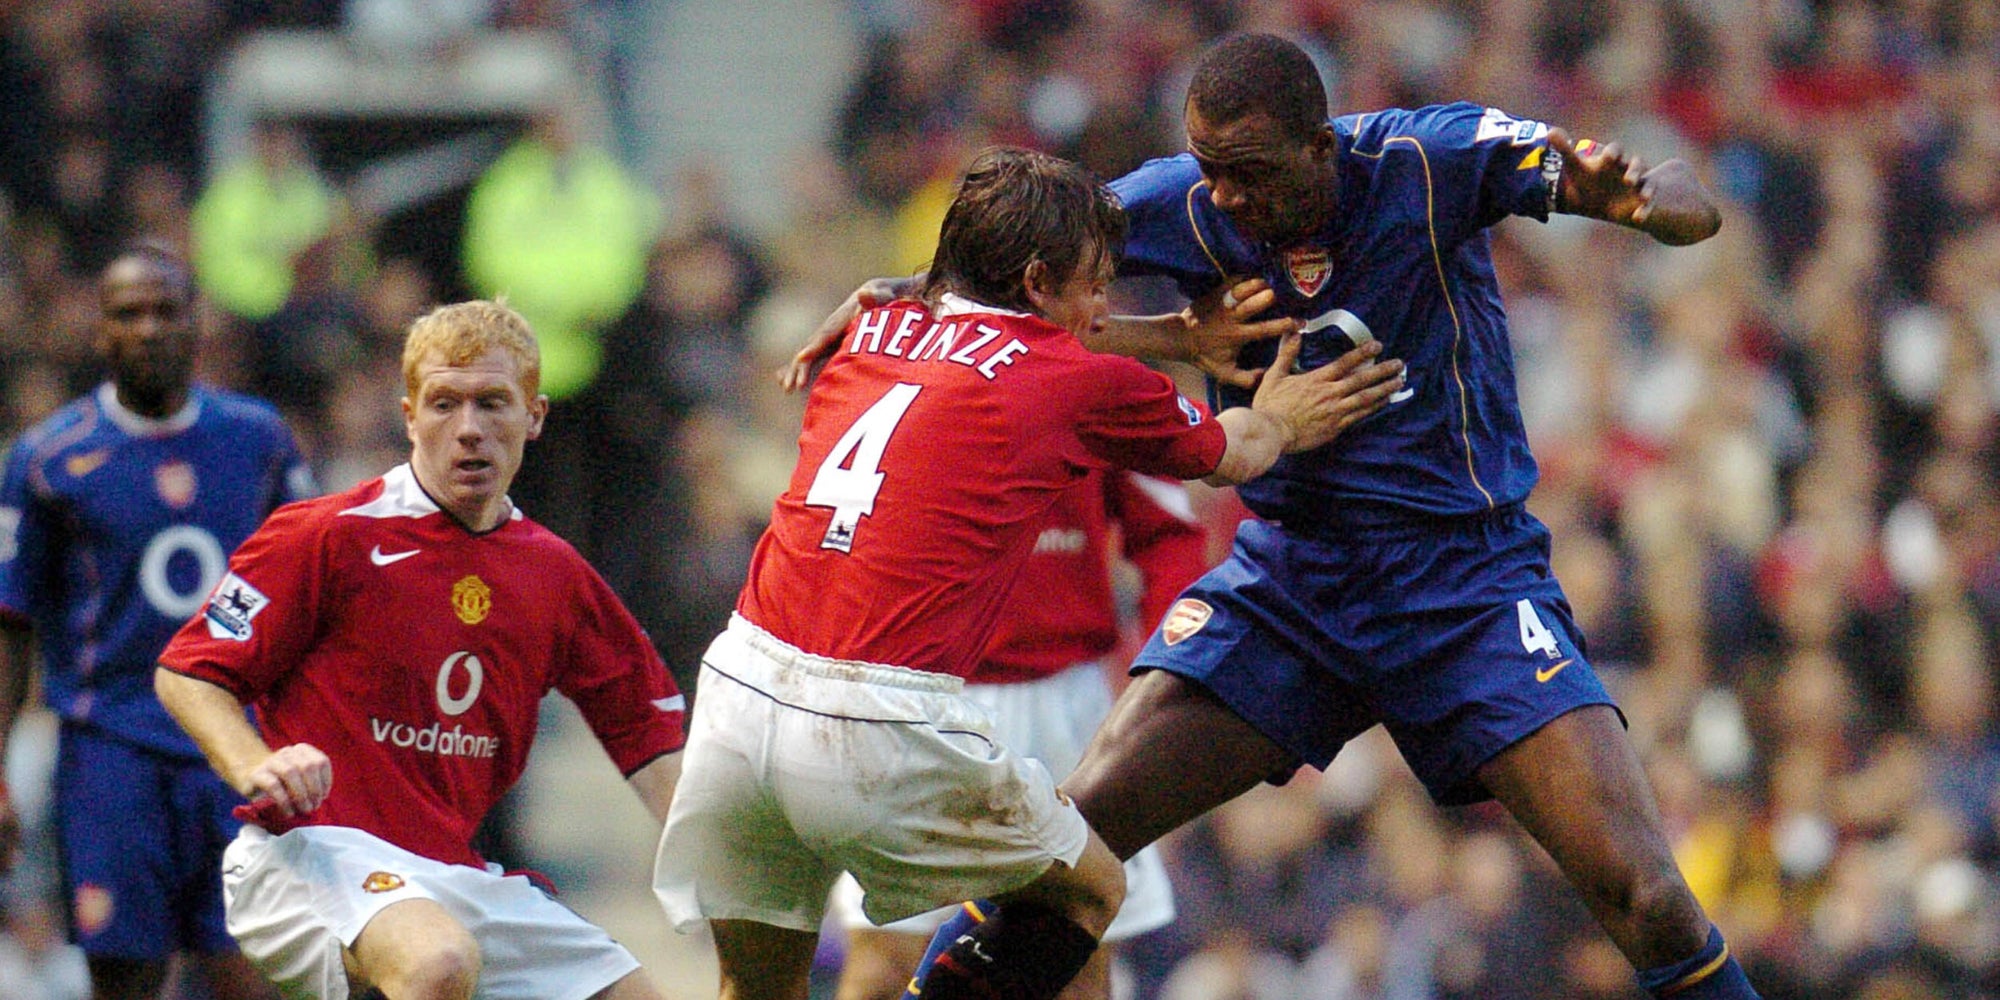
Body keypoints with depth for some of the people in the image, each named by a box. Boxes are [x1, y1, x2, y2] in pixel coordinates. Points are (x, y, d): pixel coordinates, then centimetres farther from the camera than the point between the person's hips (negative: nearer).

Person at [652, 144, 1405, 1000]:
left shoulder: (872, 334, 19)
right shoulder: (1080, 382, 4)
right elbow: (1232, 453, 25)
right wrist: (1279, 422, 47)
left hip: (737, 689, 6)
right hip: (878, 728, -5)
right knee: (1090, 891, 17)